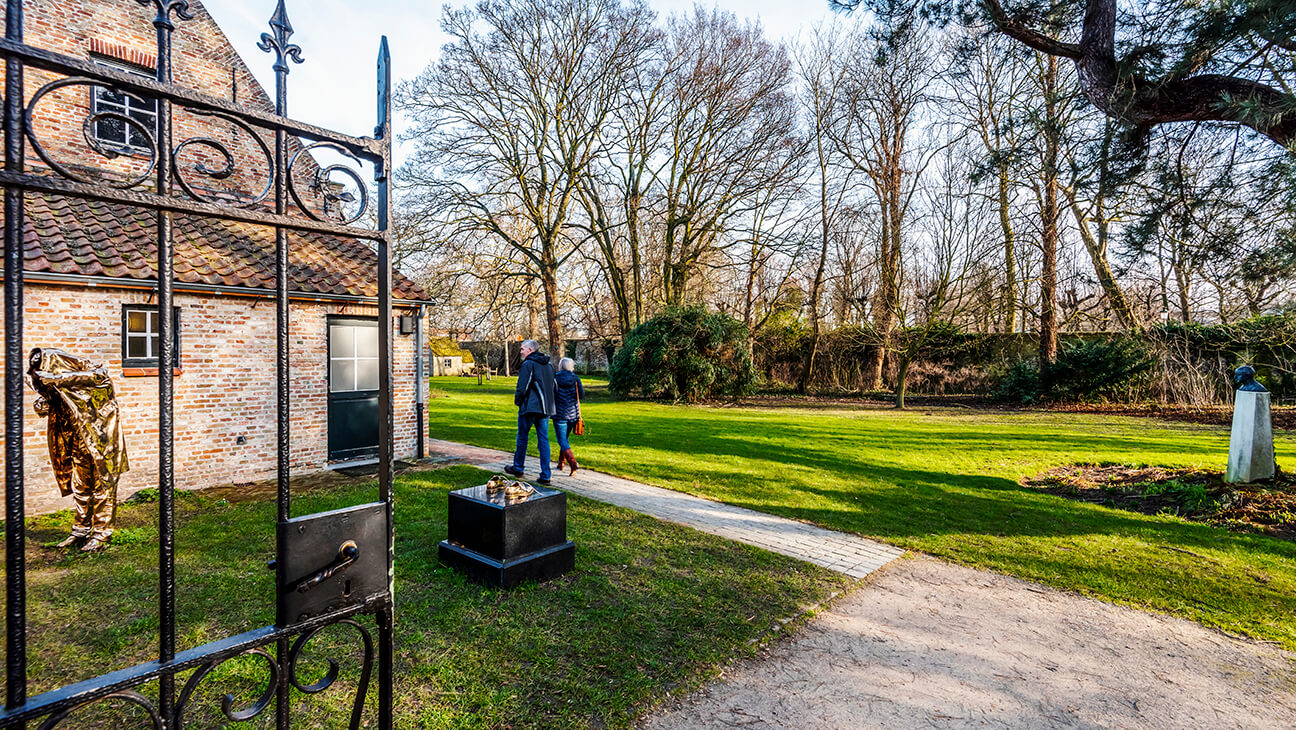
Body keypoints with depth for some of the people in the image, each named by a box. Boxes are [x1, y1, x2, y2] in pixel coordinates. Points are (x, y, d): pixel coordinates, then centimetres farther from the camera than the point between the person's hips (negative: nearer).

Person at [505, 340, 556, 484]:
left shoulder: (528, 364, -10)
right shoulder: (549, 365, 14)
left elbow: (522, 387, -14)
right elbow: (552, 386, 18)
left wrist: (517, 401, 1)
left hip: (529, 407, -6)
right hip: (545, 408, 6)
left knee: (522, 437, 11)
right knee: (544, 440, 5)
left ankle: (518, 468, 25)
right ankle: (545, 476, 3)